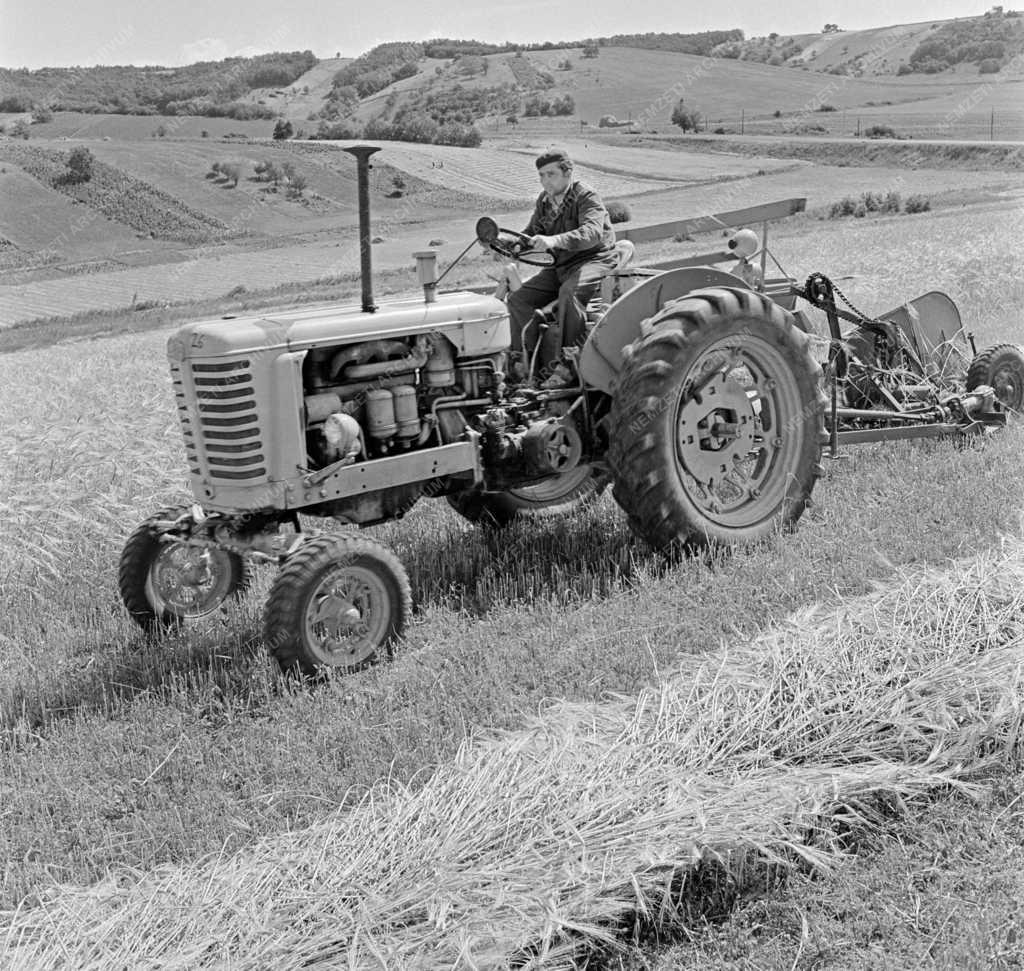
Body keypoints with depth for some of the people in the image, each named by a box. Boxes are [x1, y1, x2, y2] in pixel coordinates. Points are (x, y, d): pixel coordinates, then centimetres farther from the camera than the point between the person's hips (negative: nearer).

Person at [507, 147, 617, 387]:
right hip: (560, 266, 8)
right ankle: (529, 363, -6)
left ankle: (567, 364, -32)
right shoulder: (544, 201, 9)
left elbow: (592, 232, -34)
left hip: (594, 261, -8)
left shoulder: (586, 197, -16)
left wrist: (554, 240, -50)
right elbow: (531, 234, 16)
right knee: (518, 299, -8)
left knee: (569, 293, -38)